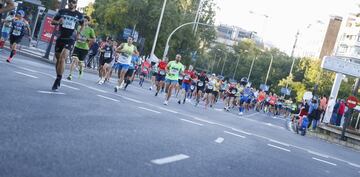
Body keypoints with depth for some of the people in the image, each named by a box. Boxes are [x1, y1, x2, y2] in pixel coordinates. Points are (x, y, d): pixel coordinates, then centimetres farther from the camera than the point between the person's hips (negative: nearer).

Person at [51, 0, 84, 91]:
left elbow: (83, 25, 23)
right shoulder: (62, 11, 5)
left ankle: (58, 80, -16)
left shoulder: (79, 15, 4)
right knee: (58, 59, 10)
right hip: (60, 38, 3)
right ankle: (58, 79, 27)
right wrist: (58, 22, -11)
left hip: (70, 40, -3)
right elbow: (52, 22, 10)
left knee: (62, 58, -20)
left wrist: (79, 33, 9)